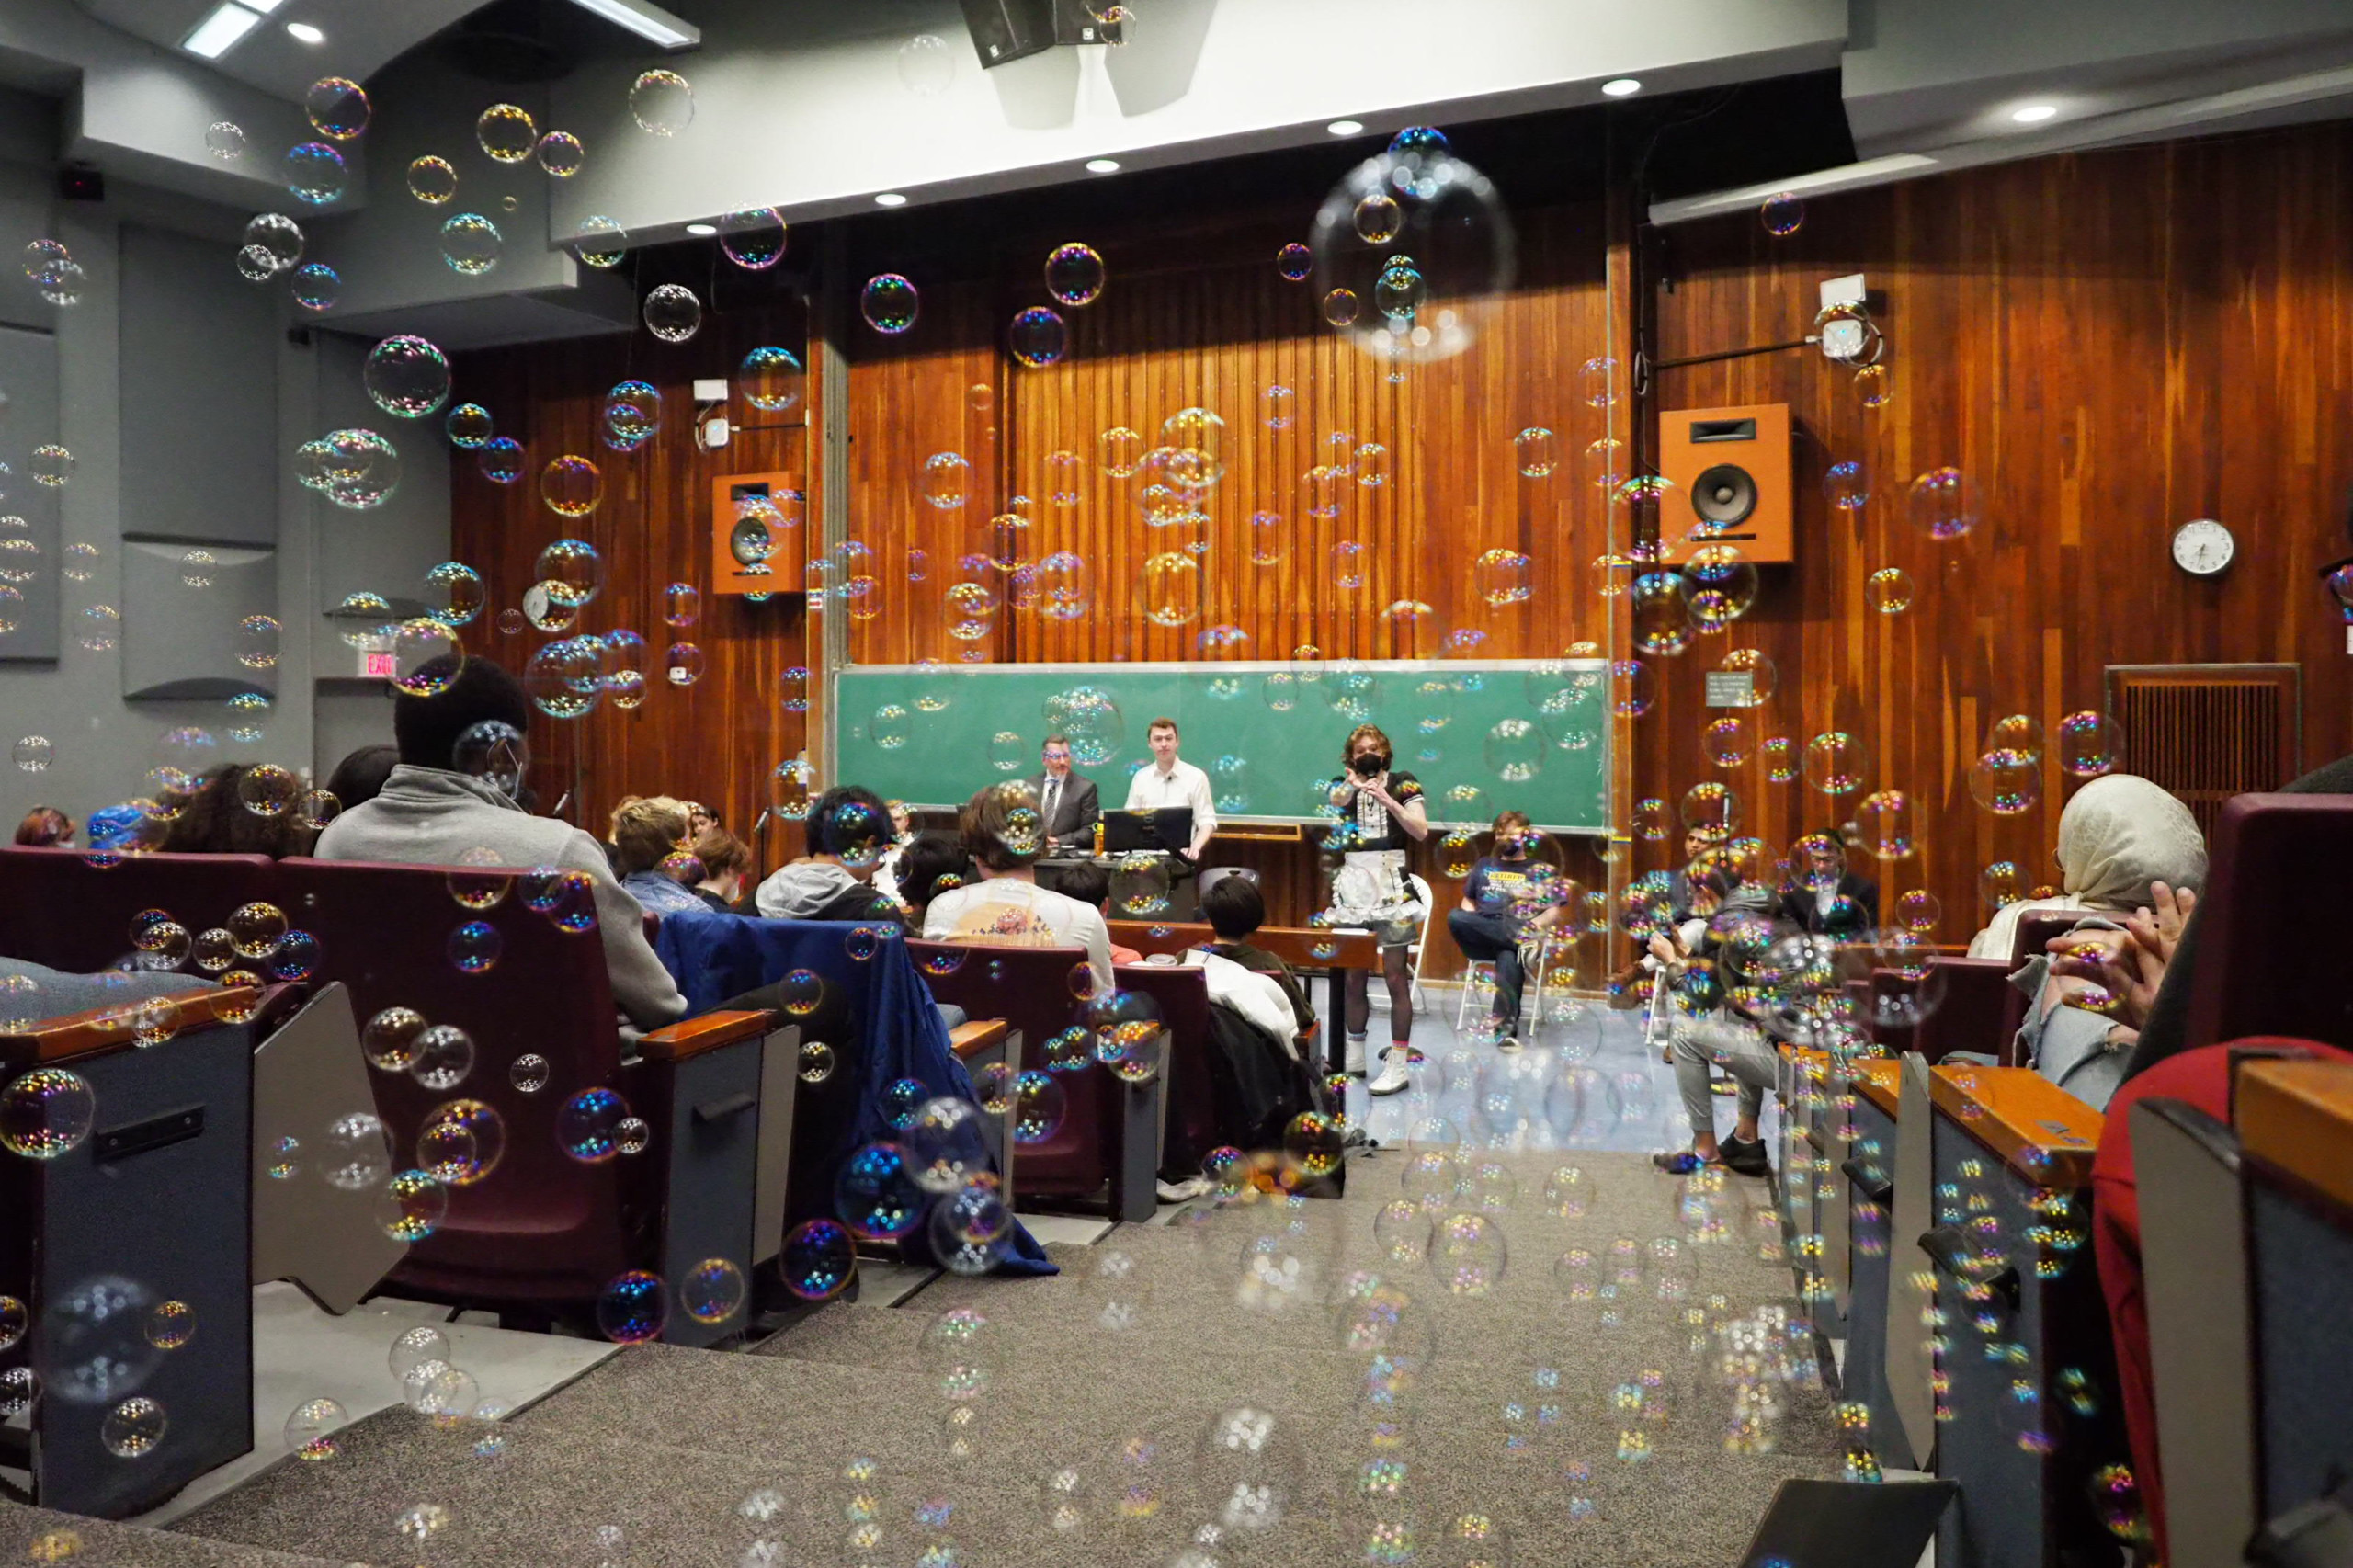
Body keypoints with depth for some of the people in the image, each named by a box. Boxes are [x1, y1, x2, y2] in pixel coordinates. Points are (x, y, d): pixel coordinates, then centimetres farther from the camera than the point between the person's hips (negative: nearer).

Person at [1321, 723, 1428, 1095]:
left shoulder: (1403, 784, 4)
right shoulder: (1343, 786, 11)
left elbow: (1421, 831, -9)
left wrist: (1388, 800, -18)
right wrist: (1352, 784, -14)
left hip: (1391, 888, -3)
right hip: (1353, 886, 3)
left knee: (1395, 977, -5)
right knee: (1353, 977, 8)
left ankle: (1398, 1065, -1)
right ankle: (1354, 1056, 21)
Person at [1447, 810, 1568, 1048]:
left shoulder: (1540, 871, 19)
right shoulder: (1484, 865, 28)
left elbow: (1554, 913, 11)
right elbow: (1468, 903, 26)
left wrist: (1537, 924, -11)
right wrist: (1470, 925, 3)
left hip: (1521, 934, -2)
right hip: (1482, 935, 2)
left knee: (1508, 957, -40)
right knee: (1454, 916, -33)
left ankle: (1506, 1025, -48)